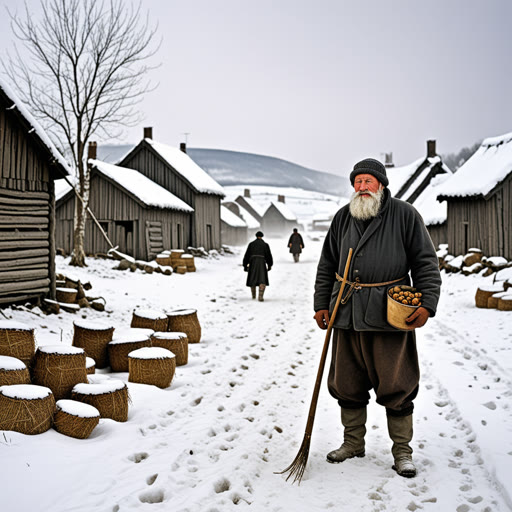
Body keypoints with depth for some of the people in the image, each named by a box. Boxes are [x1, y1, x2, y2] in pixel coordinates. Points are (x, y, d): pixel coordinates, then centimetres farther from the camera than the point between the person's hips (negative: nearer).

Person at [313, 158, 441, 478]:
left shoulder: (405, 215, 2)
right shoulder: (343, 218, 13)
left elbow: (426, 263, 1)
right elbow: (327, 265, 17)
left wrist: (427, 304, -10)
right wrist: (321, 304, 11)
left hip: (391, 315, -4)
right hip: (347, 314, 4)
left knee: (397, 386, 1)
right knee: (347, 385, 11)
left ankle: (402, 450, 17)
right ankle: (353, 443, 28)